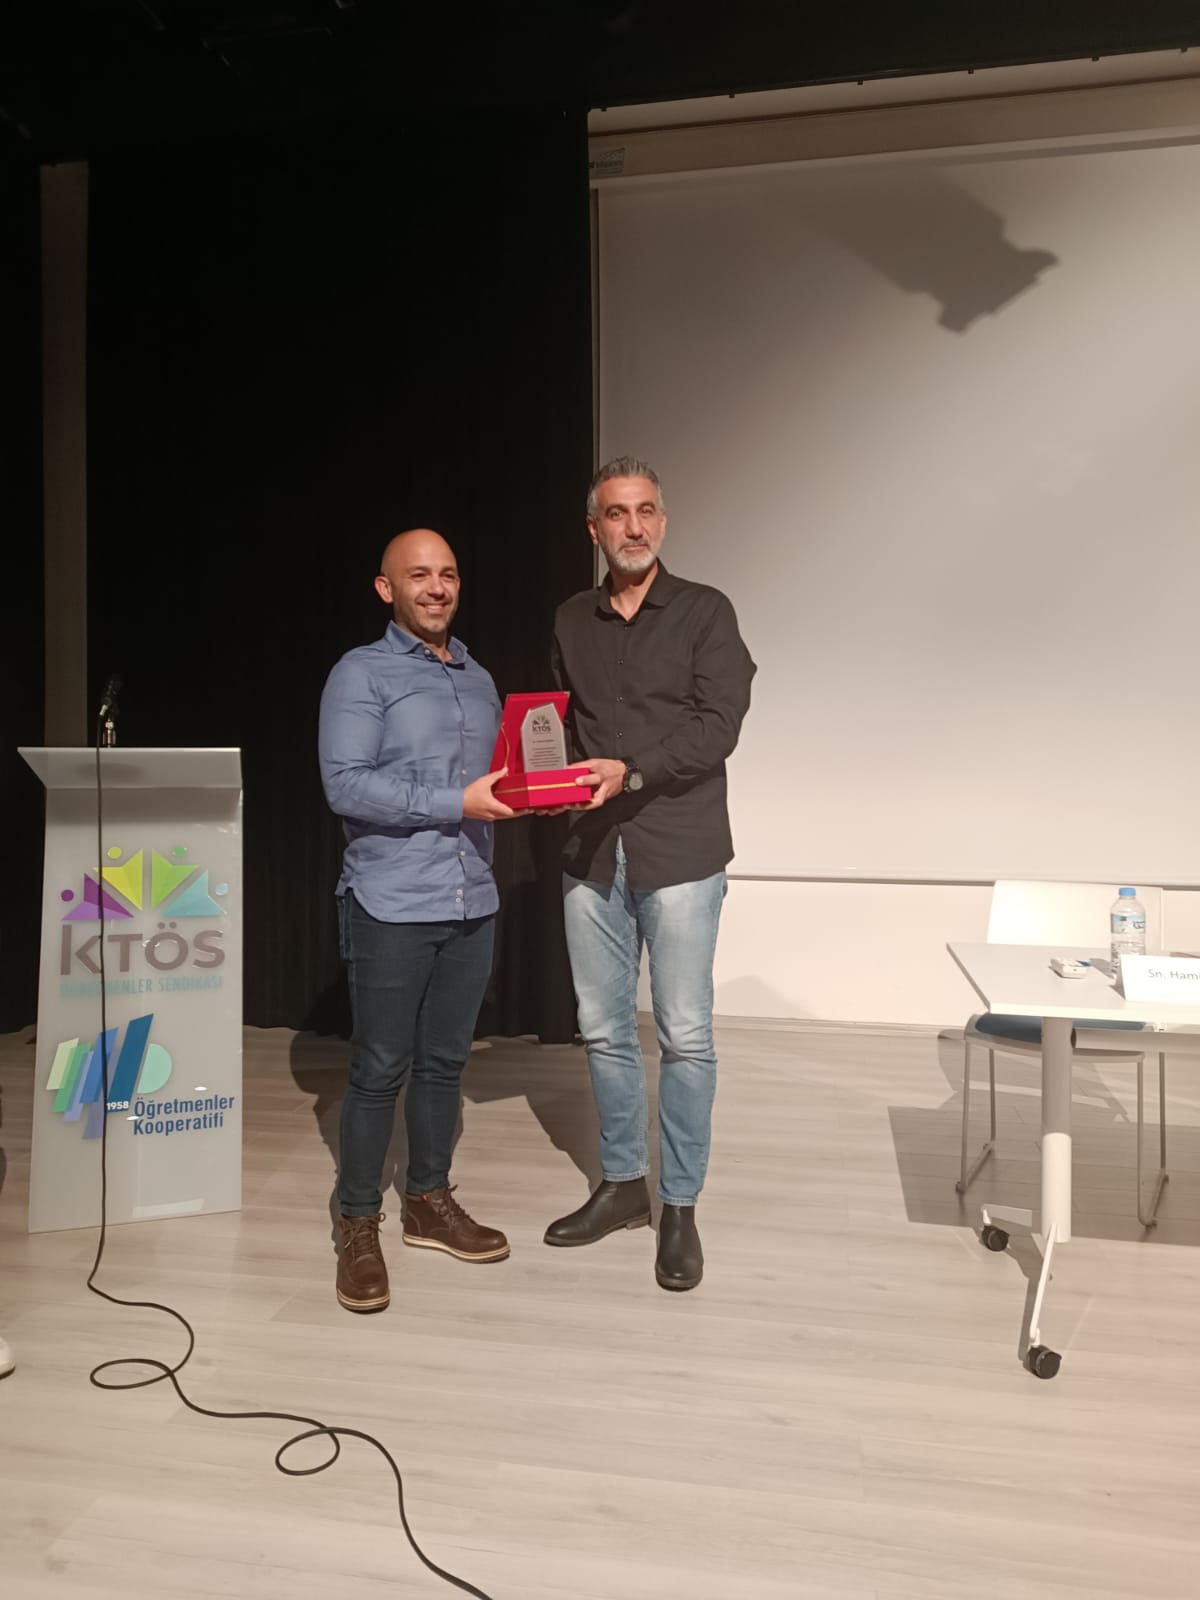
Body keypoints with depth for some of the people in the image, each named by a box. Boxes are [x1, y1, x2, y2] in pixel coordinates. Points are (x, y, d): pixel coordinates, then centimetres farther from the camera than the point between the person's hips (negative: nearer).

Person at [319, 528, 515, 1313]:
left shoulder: (480, 679, 16)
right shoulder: (361, 674, -4)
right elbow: (346, 784, -16)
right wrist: (457, 804, -20)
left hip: (472, 902, 6)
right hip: (392, 904, -6)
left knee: (445, 1062, 14)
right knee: (381, 1070, 2)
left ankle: (430, 1202, 29)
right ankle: (360, 1228, 16)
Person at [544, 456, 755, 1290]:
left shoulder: (705, 611, 0)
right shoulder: (572, 620, 13)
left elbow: (718, 725, -10)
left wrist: (632, 772, -21)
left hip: (678, 851, -4)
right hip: (592, 850, 4)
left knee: (685, 1035, 1)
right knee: (605, 1029, 12)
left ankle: (681, 1207, 17)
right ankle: (623, 1182, 29)